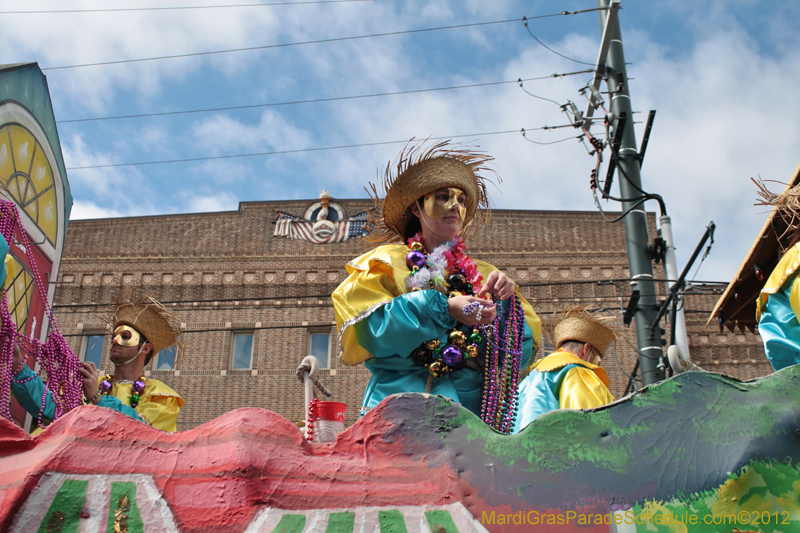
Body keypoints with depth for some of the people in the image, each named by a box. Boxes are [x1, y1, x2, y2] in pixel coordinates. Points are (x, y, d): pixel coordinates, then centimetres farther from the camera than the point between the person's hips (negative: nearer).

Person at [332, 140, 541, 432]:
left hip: (472, 404, 3)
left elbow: (521, 352, 15)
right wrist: (444, 309, -13)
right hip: (404, 402, -3)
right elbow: (369, 328, -4)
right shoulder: (388, 262, 15)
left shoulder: (482, 274, 23)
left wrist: (503, 301, -3)